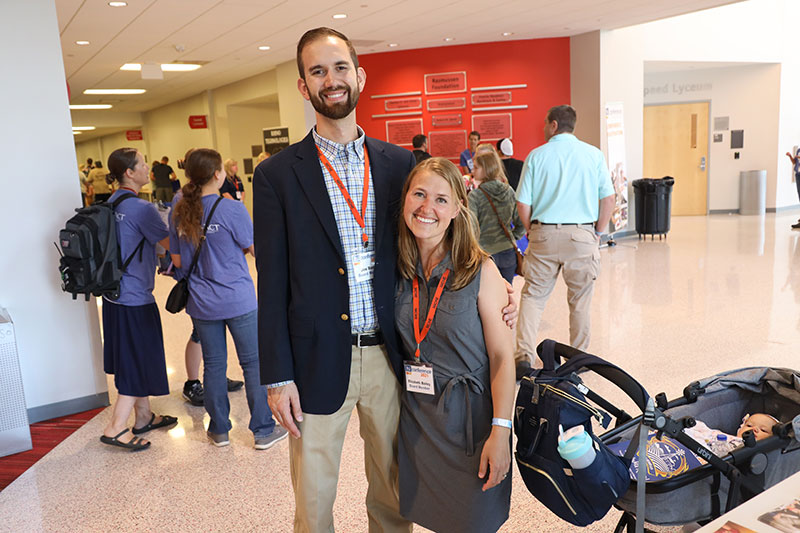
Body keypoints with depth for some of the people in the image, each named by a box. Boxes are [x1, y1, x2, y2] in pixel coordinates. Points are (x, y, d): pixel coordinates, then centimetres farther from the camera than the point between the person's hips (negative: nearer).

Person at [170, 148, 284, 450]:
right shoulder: (231, 209, -15)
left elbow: (177, 260, 8)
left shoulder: (179, 213, 1)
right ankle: (263, 431, 15)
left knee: (213, 365, 15)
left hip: (201, 303, 5)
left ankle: (219, 431, 27)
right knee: (253, 363, 7)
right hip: (238, 300, -4)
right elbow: (256, 249, -5)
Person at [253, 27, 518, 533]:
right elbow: (273, 284, -4)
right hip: (318, 363, -2)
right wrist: (278, 377, -6)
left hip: (388, 357, 2)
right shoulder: (277, 175, -4)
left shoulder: (399, 162, 4)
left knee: (392, 490, 19)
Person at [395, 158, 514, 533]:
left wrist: (500, 431, -16)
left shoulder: (480, 270, -14)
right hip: (416, 416, 4)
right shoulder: (397, 269, -2)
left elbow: (502, 356, -13)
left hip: (471, 417, -3)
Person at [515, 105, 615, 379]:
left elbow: (523, 203, -3)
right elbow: (608, 198, 0)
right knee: (580, 300, 11)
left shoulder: (536, 156, 1)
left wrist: (531, 231, 11)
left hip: (544, 233, 0)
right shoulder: (594, 154, 4)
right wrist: (597, 233, 11)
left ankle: (524, 356, -1)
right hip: (582, 234, 1)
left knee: (533, 295, 9)